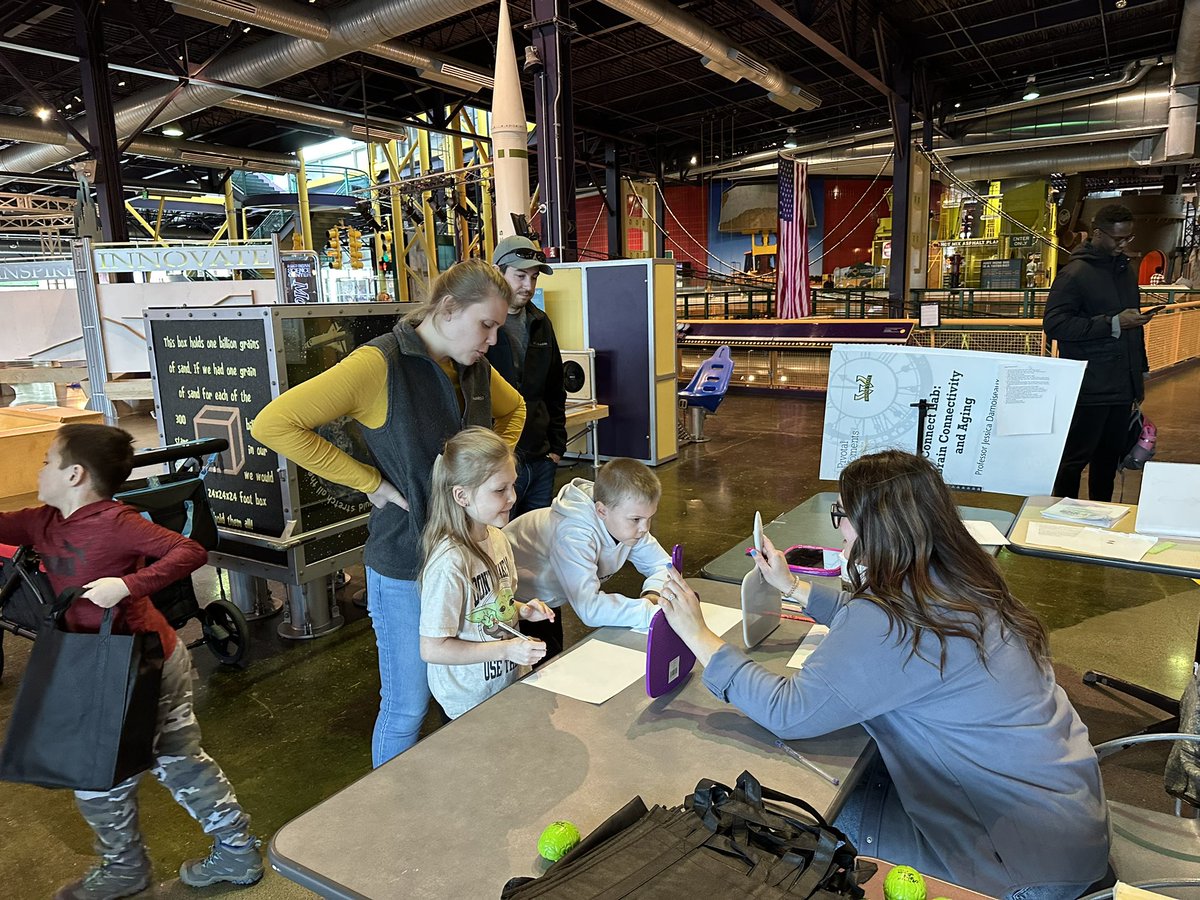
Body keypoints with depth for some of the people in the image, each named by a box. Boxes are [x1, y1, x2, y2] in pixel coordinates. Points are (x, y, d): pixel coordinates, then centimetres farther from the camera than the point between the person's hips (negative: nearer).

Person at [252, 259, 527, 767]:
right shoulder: (381, 364, -18)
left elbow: (514, 410, 26)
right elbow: (273, 424, -20)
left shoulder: (476, 369, 4)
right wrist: (371, 482, -18)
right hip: (406, 567, -6)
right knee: (407, 709, 8)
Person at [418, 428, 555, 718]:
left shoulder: (497, 538, -1)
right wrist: (506, 649, -24)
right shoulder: (449, 563, -27)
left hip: (509, 682, 7)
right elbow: (432, 649, -23)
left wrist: (521, 610, -3)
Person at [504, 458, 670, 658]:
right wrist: (654, 611, -48)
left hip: (547, 597, 8)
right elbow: (589, 608, -48)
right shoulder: (575, 534, -40)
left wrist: (653, 594, -28)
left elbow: (663, 564, -7)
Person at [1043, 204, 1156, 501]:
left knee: (1110, 456, 13)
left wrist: (1140, 370, 20)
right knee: (1075, 458, -2)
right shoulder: (1074, 273, -9)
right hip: (1089, 388, -8)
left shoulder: (1126, 270, 17)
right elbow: (1054, 324, -18)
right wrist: (1113, 324, -21)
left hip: (1122, 385, 8)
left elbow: (1132, 324, 25)